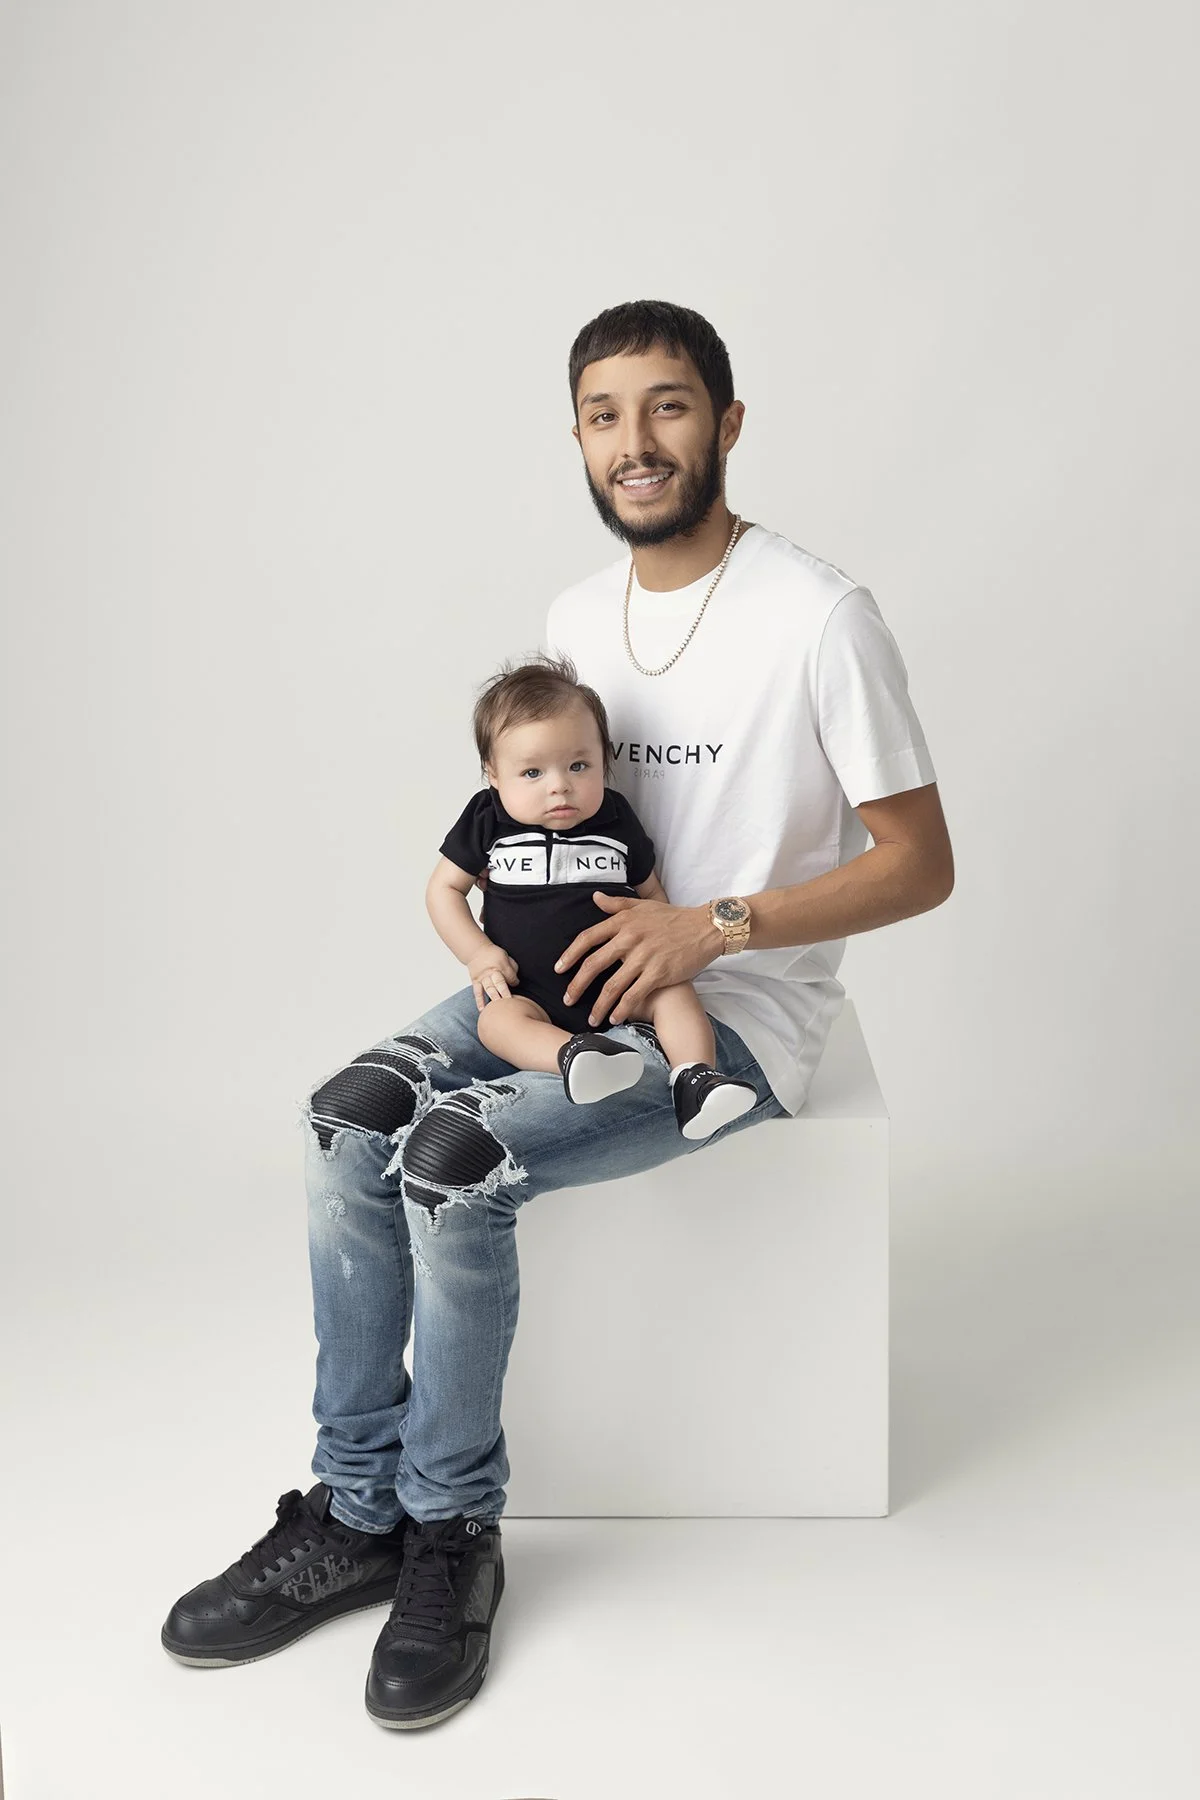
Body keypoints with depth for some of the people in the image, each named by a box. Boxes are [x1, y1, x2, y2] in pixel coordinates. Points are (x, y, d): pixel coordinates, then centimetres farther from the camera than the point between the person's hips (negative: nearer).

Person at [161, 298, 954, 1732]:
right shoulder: (577, 617, 9)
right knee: (348, 1122, -15)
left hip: (738, 1013, -6)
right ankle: (358, 1514, -2)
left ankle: (451, 1534, -2)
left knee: (452, 1162, -25)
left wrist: (715, 924, -21)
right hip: (579, 975, 7)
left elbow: (920, 864, -11)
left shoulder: (817, 616, -13)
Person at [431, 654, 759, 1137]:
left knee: (674, 990, -21)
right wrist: (478, 954, -8)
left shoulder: (615, 820, 3)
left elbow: (650, 890, 15)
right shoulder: (487, 821, -2)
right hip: (527, 991, -2)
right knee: (497, 1020, -31)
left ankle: (693, 1078, -34)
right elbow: (444, 888, 5)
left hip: (616, 982, 2)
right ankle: (573, 1053, -54)